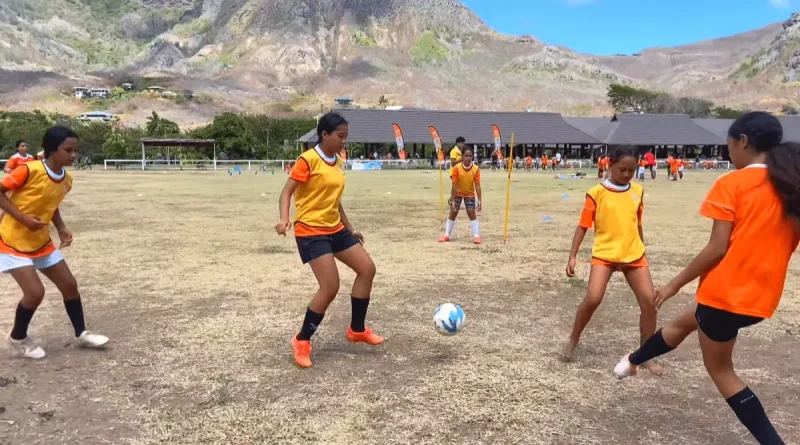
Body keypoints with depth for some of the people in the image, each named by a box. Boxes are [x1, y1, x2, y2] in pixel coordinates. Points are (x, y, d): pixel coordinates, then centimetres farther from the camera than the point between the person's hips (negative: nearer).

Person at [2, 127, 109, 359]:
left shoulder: (66, 180, -1)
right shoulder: (29, 170, -23)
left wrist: (62, 229, -1)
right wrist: (23, 218, -25)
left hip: (41, 242, 7)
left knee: (69, 285, 6)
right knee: (35, 292, -15)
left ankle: (81, 334, 23)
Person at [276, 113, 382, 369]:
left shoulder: (337, 161, 11)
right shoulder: (308, 160, -14)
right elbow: (287, 191, -15)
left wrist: (350, 228, 22)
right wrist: (284, 219, -32)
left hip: (335, 229, 9)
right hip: (311, 231, -9)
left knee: (367, 269, 5)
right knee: (330, 288, -15)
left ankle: (357, 330, 21)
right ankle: (302, 341, 6)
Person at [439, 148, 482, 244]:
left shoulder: (476, 169, -23)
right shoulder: (457, 168, -26)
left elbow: (477, 185, -20)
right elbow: (454, 185, -23)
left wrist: (479, 200, -24)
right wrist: (452, 200, -23)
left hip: (470, 194, 0)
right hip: (457, 193, 0)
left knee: (472, 214, -8)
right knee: (453, 214, 3)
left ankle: (476, 236, -3)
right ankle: (447, 235, 14)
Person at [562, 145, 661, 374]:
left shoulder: (638, 191, 6)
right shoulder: (597, 192, -7)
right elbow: (583, 226, -5)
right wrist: (573, 256, -10)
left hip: (634, 255, 4)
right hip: (604, 254, -4)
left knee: (649, 301, -2)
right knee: (593, 298, -17)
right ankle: (573, 340, 10)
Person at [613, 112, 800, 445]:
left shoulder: (732, 184, -14)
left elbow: (717, 248, -16)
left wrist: (675, 284, -6)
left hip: (726, 292, -7)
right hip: (762, 296, 8)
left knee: (719, 368, 14)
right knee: (684, 322, 29)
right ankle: (632, 362, 46)